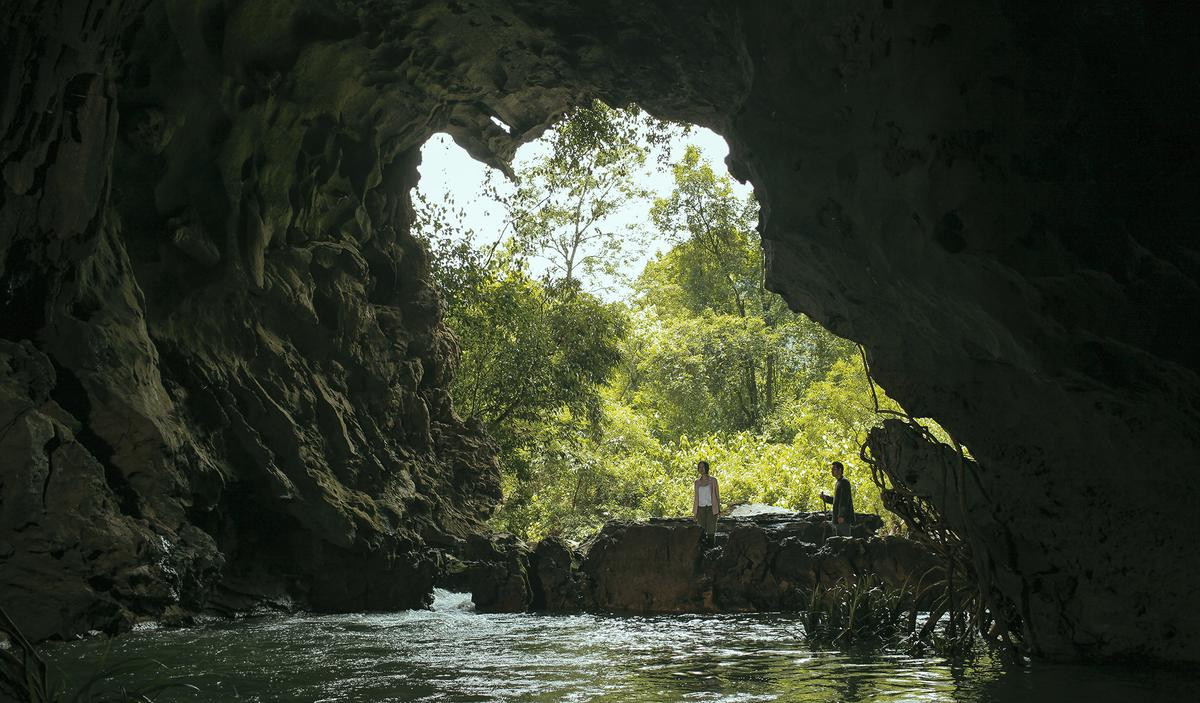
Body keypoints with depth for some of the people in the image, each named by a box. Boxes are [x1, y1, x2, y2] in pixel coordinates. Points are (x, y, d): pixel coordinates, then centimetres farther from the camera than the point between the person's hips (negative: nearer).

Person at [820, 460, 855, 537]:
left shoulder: (844, 482, -10)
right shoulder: (837, 483, 20)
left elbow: (845, 500, -18)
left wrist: (841, 515, -24)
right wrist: (825, 497, 10)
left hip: (843, 519, -10)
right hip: (837, 519, 10)